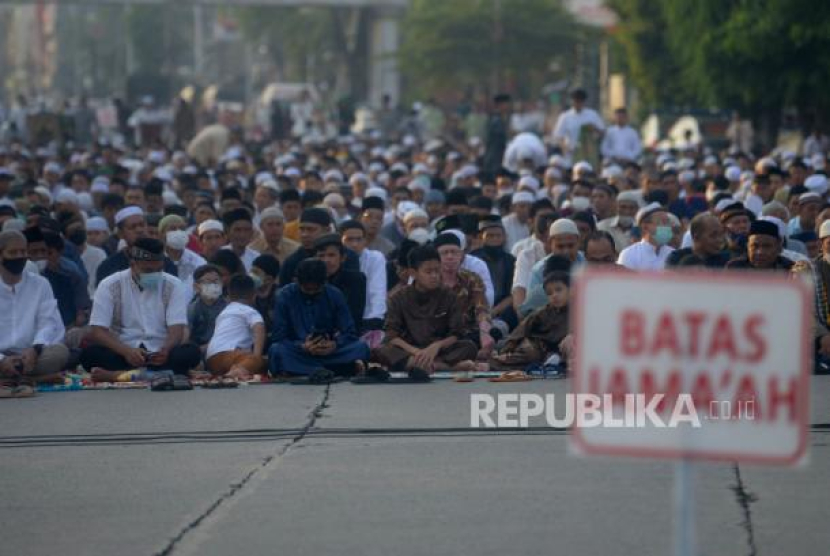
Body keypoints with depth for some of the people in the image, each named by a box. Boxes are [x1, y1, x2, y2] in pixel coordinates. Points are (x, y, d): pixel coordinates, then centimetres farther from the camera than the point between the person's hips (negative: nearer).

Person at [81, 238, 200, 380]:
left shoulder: (173, 286, 4)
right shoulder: (110, 286, 0)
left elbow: (177, 330, -4)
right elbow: (97, 332, -8)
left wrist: (166, 350, -28)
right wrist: (127, 351, -27)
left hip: (159, 356, 1)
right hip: (121, 355, -1)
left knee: (192, 352, -30)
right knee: (90, 353, -30)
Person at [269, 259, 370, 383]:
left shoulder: (334, 295, 3)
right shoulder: (285, 296, -2)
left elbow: (350, 333, 2)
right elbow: (278, 337, -5)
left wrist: (335, 344, -20)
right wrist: (302, 347, -24)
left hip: (329, 352, 2)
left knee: (361, 347, -22)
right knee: (276, 350, -34)